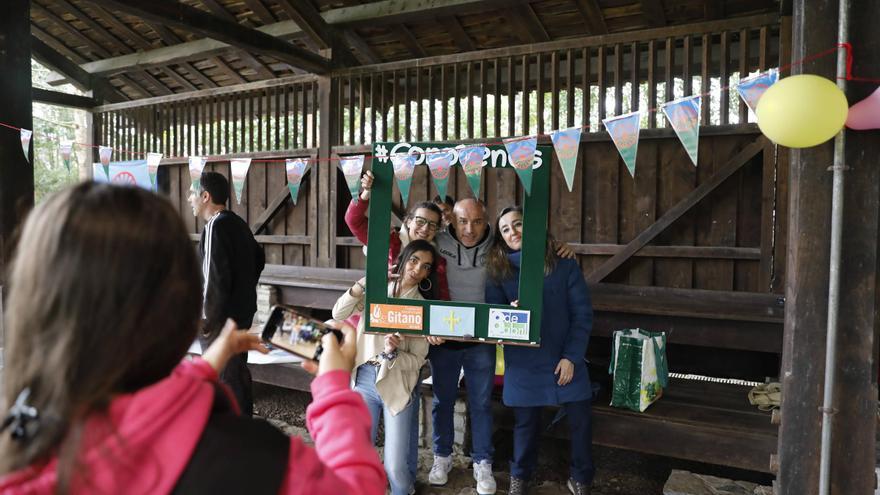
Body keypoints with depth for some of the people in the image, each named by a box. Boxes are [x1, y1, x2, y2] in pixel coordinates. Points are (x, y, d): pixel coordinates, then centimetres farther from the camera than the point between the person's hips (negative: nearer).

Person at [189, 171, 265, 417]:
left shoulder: (216, 226, -16)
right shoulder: (237, 223, 12)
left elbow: (216, 275, -22)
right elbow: (259, 258, 21)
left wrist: (208, 318, -17)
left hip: (222, 315, -10)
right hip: (243, 309, 10)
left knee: (223, 376, -1)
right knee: (238, 370, 19)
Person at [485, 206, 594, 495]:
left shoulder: (564, 265, -3)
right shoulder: (498, 272, 2)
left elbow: (583, 314, -3)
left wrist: (571, 356, -10)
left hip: (565, 359, 0)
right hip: (523, 363, 1)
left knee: (580, 421, 4)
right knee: (525, 423, 11)